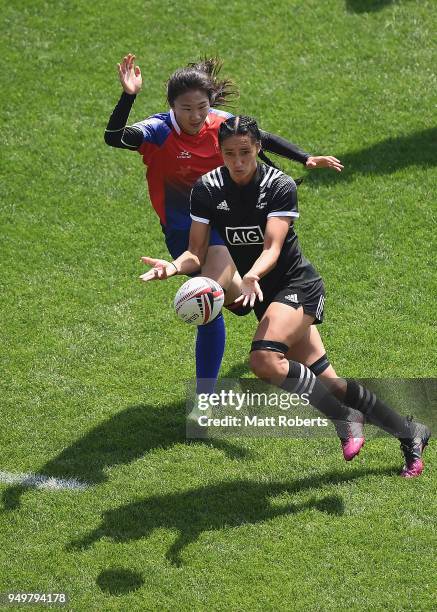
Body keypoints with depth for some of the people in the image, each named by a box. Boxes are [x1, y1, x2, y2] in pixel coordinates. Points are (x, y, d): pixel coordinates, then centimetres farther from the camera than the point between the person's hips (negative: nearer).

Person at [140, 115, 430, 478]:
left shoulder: (280, 186, -15)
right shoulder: (207, 190, -3)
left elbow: (272, 248, -25)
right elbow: (197, 254, -4)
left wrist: (252, 276, -45)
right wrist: (174, 266, -26)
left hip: (297, 285, -5)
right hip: (266, 294, 5)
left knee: (265, 360, -31)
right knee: (323, 383, 4)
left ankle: (346, 423, -14)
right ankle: (408, 432, 18)